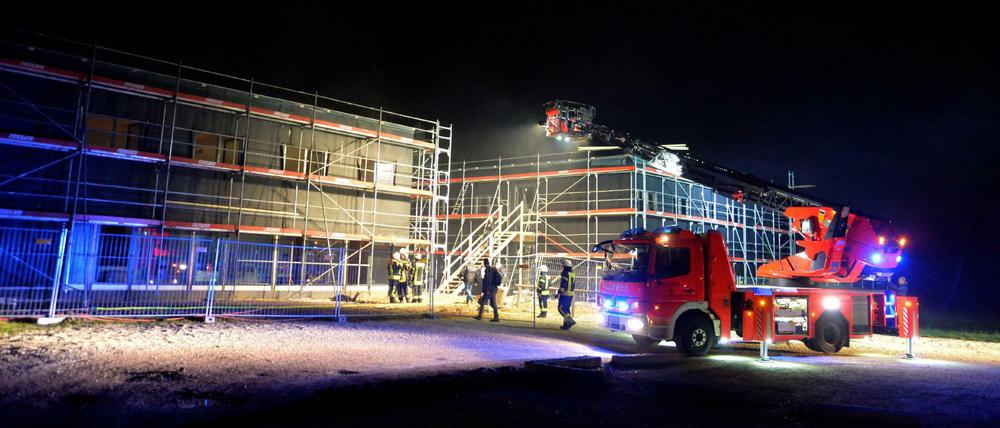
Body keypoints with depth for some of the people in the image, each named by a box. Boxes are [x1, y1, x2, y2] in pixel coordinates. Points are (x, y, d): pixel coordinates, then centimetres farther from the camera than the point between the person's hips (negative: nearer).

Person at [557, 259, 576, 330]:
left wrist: (558, 293, -15)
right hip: (571, 295, 8)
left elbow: (562, 285, -19)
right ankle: (566, 325, 12)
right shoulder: (573, 275, 11)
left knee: (561, 309, -5)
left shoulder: (565, 274, -14)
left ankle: (570, 321, -16)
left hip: (564, 295, -8)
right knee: (567, 309, 12)